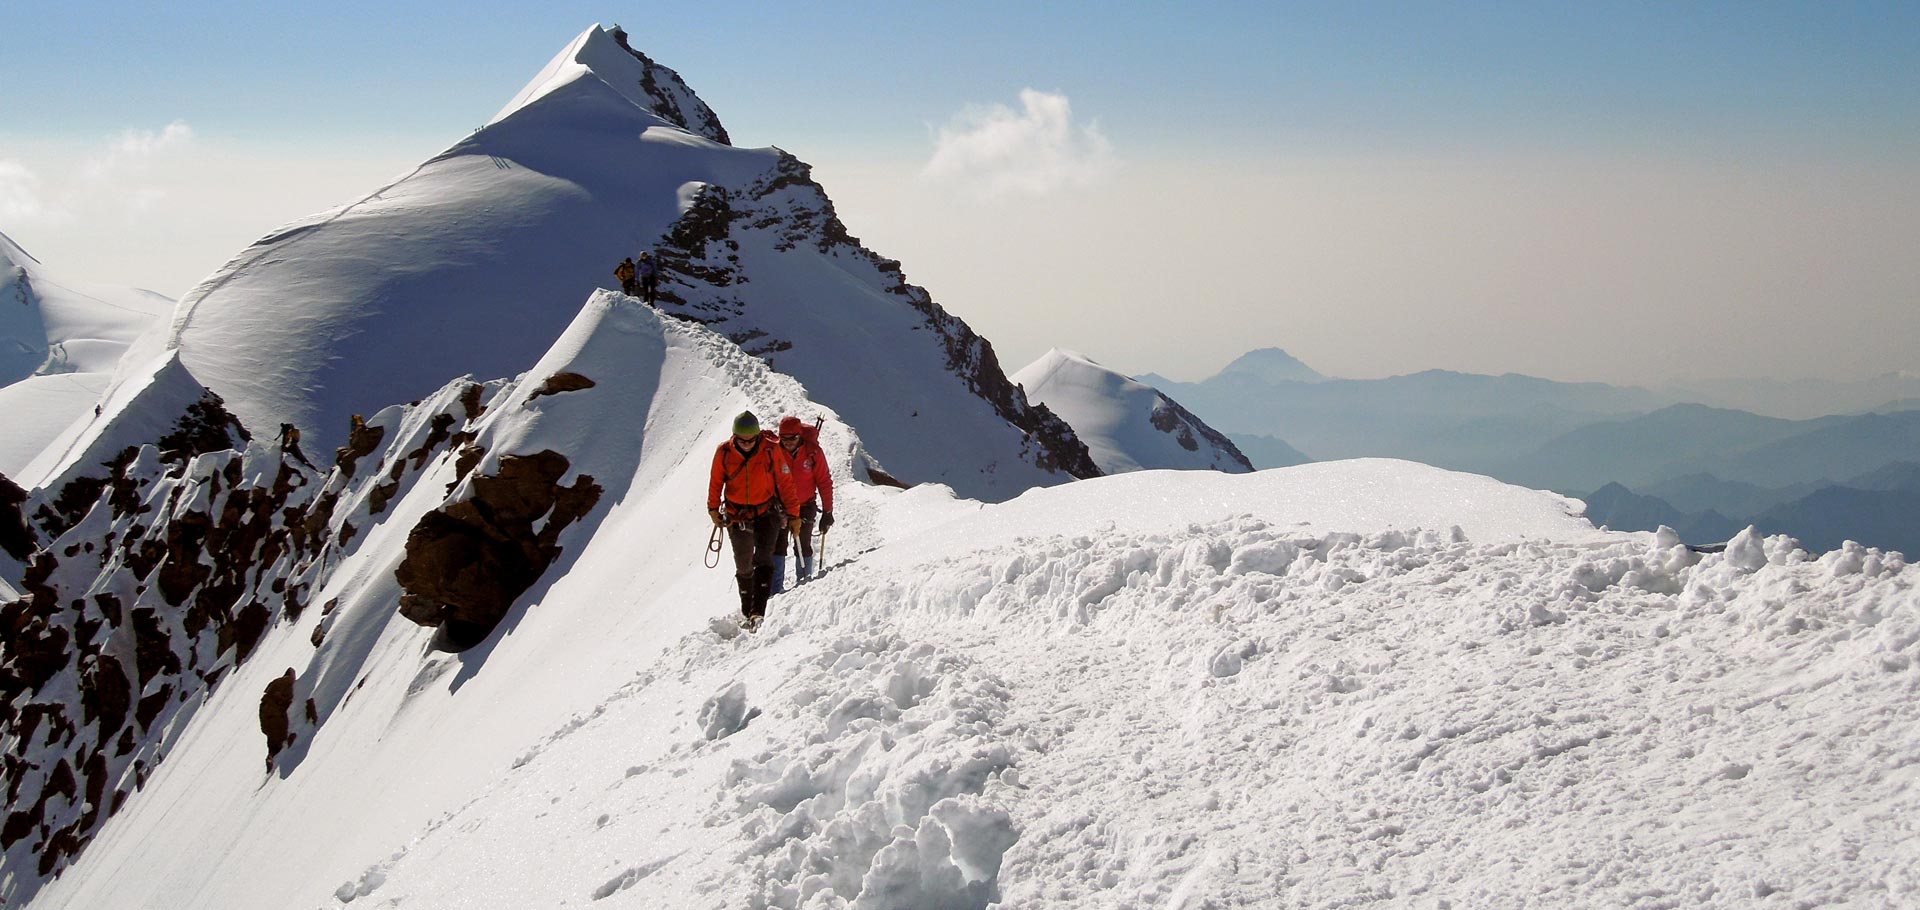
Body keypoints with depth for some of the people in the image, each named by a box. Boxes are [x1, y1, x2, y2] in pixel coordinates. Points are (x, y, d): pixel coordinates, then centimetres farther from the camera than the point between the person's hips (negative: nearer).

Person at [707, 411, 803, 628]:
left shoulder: (771, 450, -13)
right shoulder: (724, 452, -9)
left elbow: (785, 482, -6)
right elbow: (716, 483, 5)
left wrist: (793, 514, -5)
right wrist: (714, 509, -3)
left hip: (767, 512, -2)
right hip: (737, 515, 2)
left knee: (763, 557, -19)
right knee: (743, 565, 9)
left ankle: (758, 612, -27)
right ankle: (747, 609, 26)